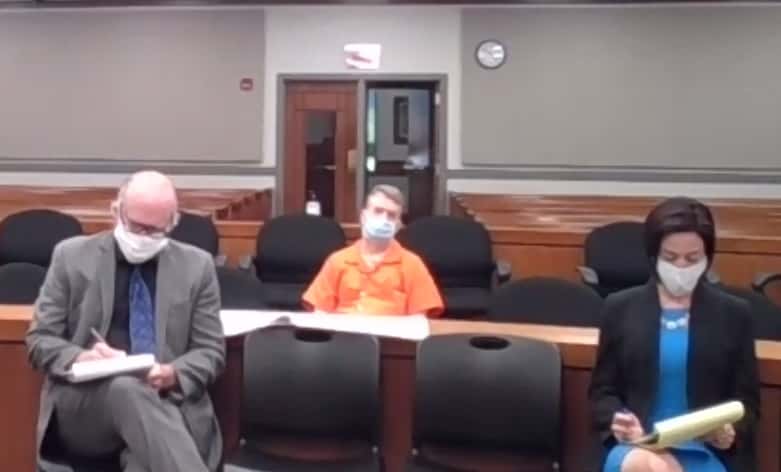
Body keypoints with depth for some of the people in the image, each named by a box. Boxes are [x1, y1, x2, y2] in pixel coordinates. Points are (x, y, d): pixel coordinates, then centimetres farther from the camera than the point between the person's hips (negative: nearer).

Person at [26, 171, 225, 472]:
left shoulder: (196, 266, 7)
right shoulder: (72, 256, 6)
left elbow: (211, 351, 7)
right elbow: (39, 340, 6)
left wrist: (173, 375, -14)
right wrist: (79, 358, -16)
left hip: (168, 401, 0)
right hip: (83, 404, 1)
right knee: (127, 387, -35)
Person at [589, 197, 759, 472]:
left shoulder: (733, 314, 10)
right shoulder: (620, 308, 9)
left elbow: (746, 400, 12)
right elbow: (602, 391, 11)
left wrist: (732, 432, -10)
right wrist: (616, 421, -11)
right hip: (634, 446, 0)